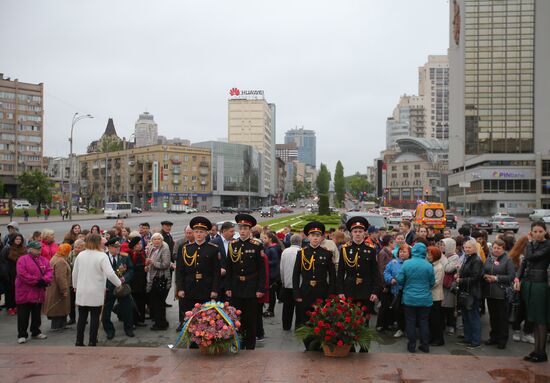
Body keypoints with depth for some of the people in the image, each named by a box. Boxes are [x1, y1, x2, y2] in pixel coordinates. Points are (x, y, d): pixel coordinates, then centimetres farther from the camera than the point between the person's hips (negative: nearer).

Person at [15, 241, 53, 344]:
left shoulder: (44, 260, 9)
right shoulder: (22, 260, -8)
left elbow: (49, 271, 1)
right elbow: (22, 274, -19)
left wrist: (44, 280, -19)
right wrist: (36, 281, -19)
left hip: (39, 293, 5)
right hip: (25, 293, -5)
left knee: (36, 314, 16)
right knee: (23, 316, -1)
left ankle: (36, 332, 28)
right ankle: (22, 335, 7)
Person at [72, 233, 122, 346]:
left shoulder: (80, 255, 3)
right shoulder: (102, 256, -13)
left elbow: (74, 273, 11)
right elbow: (110, 274, -20)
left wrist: (75, 286, 25)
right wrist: (119, 283, -5)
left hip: (81, 292, 4)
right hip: (96, 292, -4)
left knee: (82, 317, 12)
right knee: (94, 318, 6)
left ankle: (79, 341, 16)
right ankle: (92, 342, 8)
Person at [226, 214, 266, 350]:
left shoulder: (257, 245, -6)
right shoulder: (232, 245, 4)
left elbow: (262, 269, -6)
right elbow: (229, 268, 7)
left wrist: (261, 288, -10)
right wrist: (228, 287, 3)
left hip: (251, 288, -3)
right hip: (236, 288, 3)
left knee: (251, 319, 5)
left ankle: (250, 347, 17)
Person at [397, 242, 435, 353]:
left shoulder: (406, 264, -11)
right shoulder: (429, 266, -9)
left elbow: (400, 280, -8)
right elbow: (432, 282, 0)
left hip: (409, 298, -1)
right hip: (425, 299, 1)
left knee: (410, 322, 8)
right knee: (424, 322, 12)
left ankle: (412, 346, 12)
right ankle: (425, 345, 16)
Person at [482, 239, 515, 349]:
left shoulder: (507, 260, -6)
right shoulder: (488, 259, 11)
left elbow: (511, 276, -13)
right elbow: (483, 272, 15)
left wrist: (496, 278, -17)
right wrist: (485, 276, -7)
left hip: (502, 293, -5)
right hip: (489, 292, 5)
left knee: (502, 317, 3)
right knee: (492, 316, 14)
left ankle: (502, 340, 13)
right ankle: (493, 337, 26)